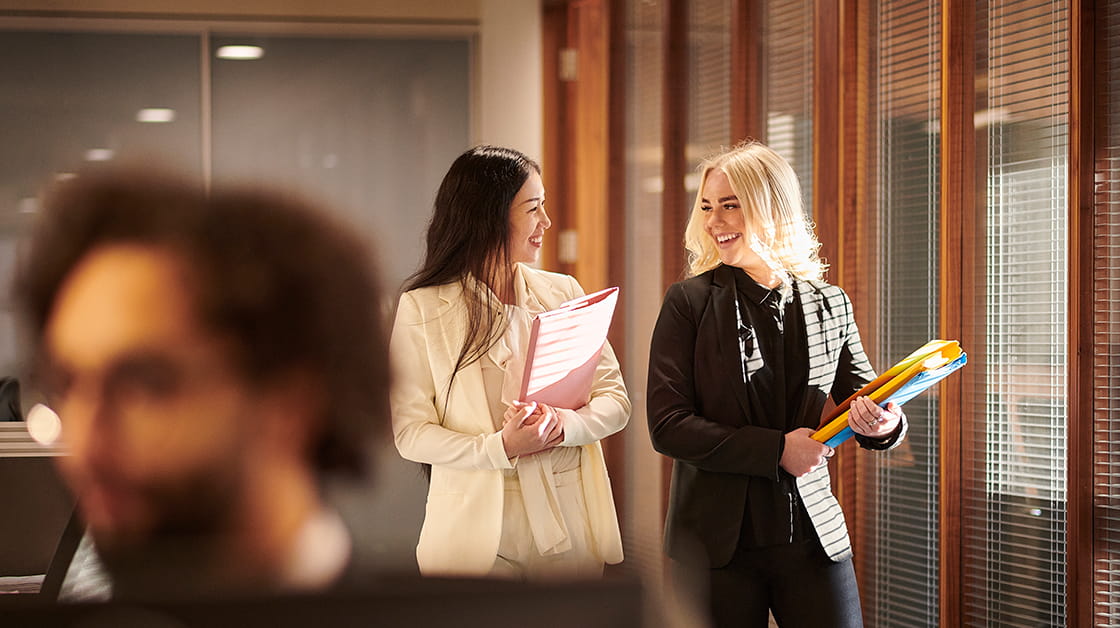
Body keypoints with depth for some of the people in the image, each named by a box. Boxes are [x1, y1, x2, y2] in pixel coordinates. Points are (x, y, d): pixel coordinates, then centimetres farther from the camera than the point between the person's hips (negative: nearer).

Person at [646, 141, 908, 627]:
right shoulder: (689, 303, -2)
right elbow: (667, 426, -9)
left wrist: (882, 423, -14)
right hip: (719, 545, -2)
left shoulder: (830, 305, 5)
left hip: (814, 541, 2)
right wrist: (776, 449, -17)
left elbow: (864, 398, 11)